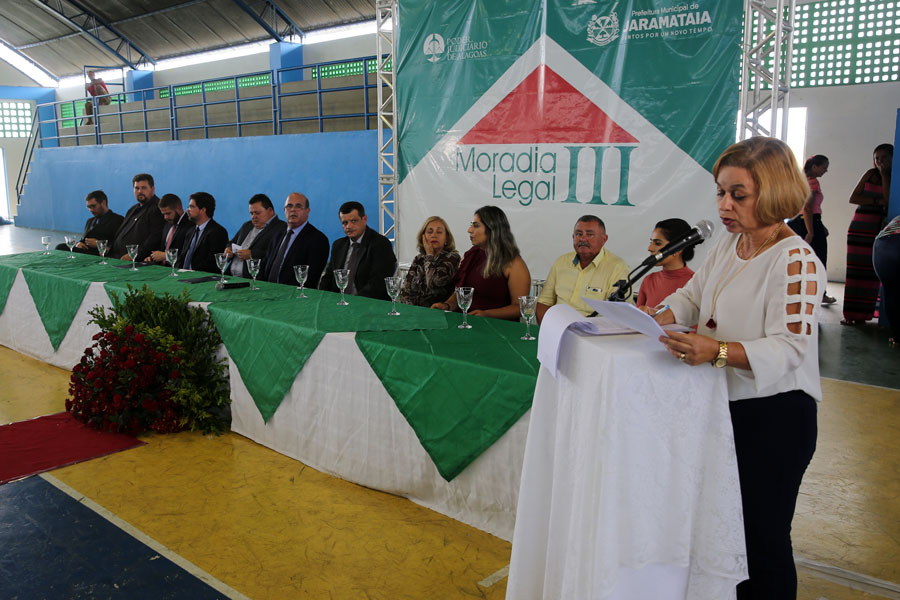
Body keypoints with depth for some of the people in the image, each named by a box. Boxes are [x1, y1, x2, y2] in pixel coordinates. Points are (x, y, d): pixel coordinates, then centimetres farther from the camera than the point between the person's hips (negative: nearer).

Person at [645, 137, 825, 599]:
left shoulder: (797, 261, -18)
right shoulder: (728, 246, 7)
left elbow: (789, 348, -26)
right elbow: (692, 296, 18)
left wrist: (717, 350, -41)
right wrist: (659, 317, -3)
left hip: (773, 419, -8)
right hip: (724, 406, 8)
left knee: (762, 540, 5)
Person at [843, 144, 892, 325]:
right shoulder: (871, 174, 10)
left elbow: (889, 199, -12)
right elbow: (853, 198, 4)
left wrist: (885, 174, -7)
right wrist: (877, 201, -8)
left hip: (880, 230, -1)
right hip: (860, 227, 2)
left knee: (872, 272, -3)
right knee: (855, 270, -2)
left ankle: (863, 314, 3)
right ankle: (851, 314, -1)